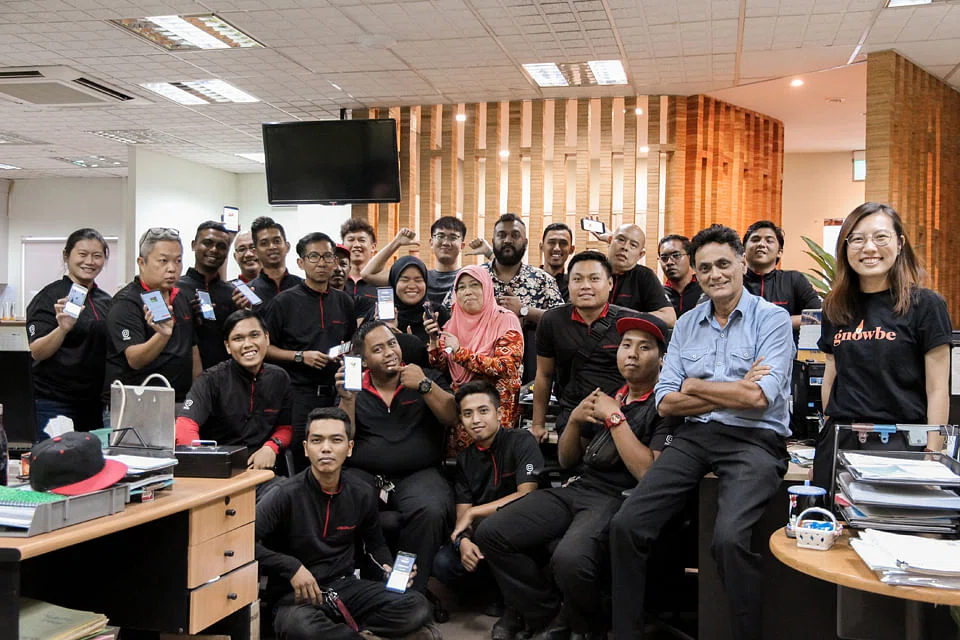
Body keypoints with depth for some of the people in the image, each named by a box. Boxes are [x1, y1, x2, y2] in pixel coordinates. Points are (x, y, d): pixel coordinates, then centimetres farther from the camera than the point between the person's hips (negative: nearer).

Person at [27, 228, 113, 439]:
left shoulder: (106, 301, 12)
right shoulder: (49, 297, -5)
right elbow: (37, 352, -14)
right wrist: (63, 328, -30)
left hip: (94, 404, 5)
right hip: (53, 404, -5)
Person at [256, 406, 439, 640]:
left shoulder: (361, 494, 2)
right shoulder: (286, 495, -13)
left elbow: (375, 543, 20)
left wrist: (389, 568, 0)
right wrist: (291, 567, -25)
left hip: (344, 586, 4)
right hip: (297, 594, -4)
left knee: (418, 607, -17)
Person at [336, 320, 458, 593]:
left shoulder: (425, 379, 13)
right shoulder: (353, 387, 13)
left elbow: (452, 417, 0)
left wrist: (425, 386, -12)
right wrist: (347, 400, -9)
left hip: (418, 474, 0)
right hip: (364, 474, 1)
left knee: (431, 510, -34)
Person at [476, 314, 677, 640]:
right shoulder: (608, 396, 16)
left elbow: (649, 473, -18)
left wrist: (614, 417, -13)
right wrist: (575, 420, 1)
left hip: (619, 498, -7)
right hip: (577, 488, 7)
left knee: (570, 559, -35)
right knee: (490, 534, -7)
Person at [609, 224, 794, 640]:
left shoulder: (772, 318, -1)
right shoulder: (686, 325, 13)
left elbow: (759, 397, -15)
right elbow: (666, 402, 3)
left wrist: (695, 385, -2)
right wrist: (733, 392, -7)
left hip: (752, 439, -4)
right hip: (694, 436, 5)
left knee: (729, 538, -29)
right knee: (626, 525, -11)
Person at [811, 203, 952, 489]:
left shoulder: (925, 305, -4)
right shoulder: (836, 308, 9)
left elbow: (937, 389, -6)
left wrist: (933, 456, -10)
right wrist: (826, 438, 13)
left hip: (900, 444, -4)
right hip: (838, 443, 4)